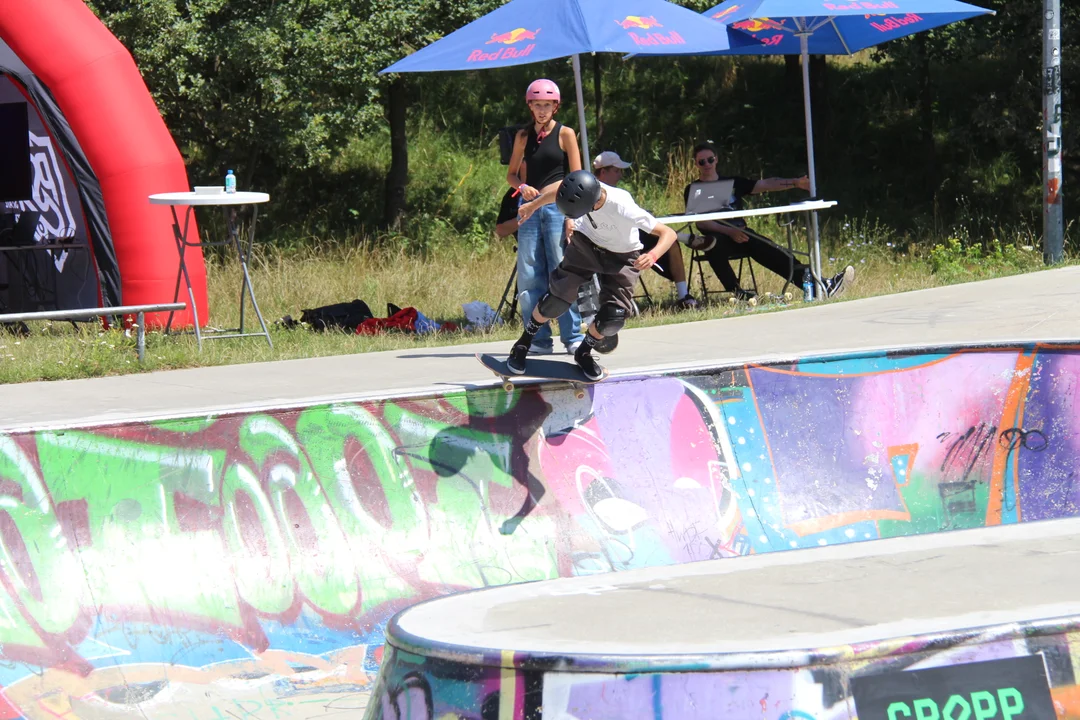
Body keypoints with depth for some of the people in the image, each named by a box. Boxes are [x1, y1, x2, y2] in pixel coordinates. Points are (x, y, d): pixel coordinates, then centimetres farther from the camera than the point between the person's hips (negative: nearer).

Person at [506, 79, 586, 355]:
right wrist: (522, 187, -5)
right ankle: (538, 339, 6)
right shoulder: (523, 136, 12)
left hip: (557, 207, -4)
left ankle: (573, 337, -2)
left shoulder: (565, 134, 2)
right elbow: (511, 174, 18)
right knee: (529, 275, 1)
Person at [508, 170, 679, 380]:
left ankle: (584, 353, 17)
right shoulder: (579, 190, -29)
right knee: (558, 297, -10)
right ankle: (522, 345, 15)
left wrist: (652, 256, -56)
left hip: (621, 257, -2)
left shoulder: (624, 209, -41)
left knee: (614, 316, -14)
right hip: (586, 244, 2)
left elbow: (669, 233, -36)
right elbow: (558, 191, -1)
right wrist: (533, 205, 16)